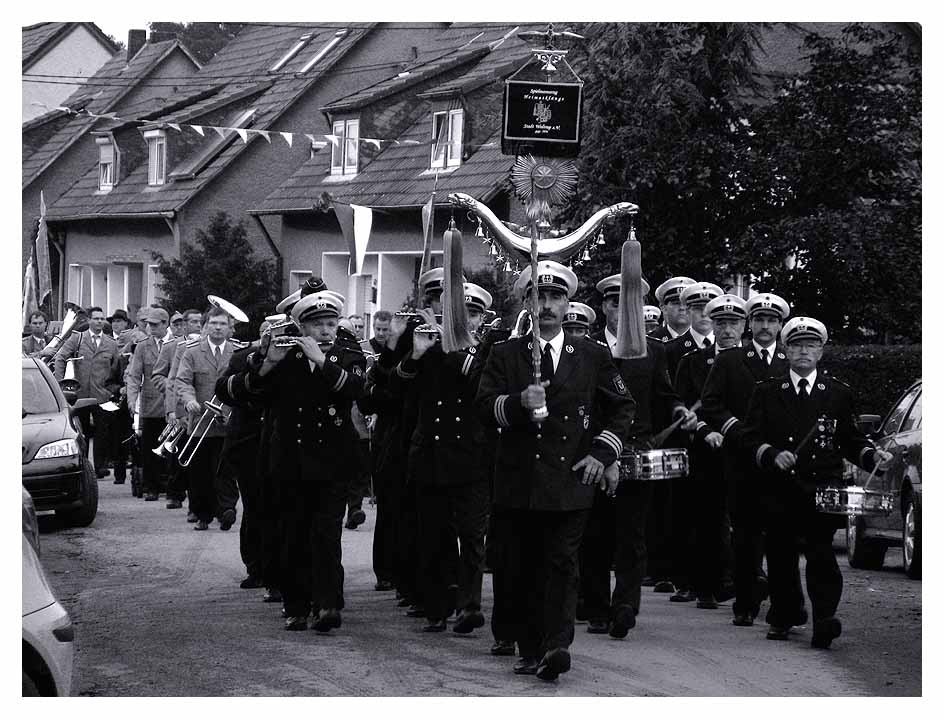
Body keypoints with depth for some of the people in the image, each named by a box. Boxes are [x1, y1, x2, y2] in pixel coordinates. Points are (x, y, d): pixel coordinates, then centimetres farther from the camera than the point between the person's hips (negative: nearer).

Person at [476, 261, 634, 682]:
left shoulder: (593, 356, 9)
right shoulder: (505, 355, 8)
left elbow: (622, 408, 16)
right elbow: (484, 407, -2)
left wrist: (602, 452, 3)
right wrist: (519, 403, -21)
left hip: (570, 479, -1)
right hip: (517, 483, 1)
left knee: (562, 564, -10)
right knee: (519, 569, 3)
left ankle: (556, 647, -17)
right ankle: (530, 649, 11)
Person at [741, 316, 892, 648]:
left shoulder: (838, 393, 11)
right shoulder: (766, 392, 9)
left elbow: (850, 439, 15)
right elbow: (750, 439, 2)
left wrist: (871, 455, -4)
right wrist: (773, 455, -16)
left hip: (823, 487, -1)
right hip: (780, 490, 1)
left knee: (821, 552, -16)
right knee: (780, 555, 6)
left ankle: (824, 619, -22)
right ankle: (782, 617, 23)